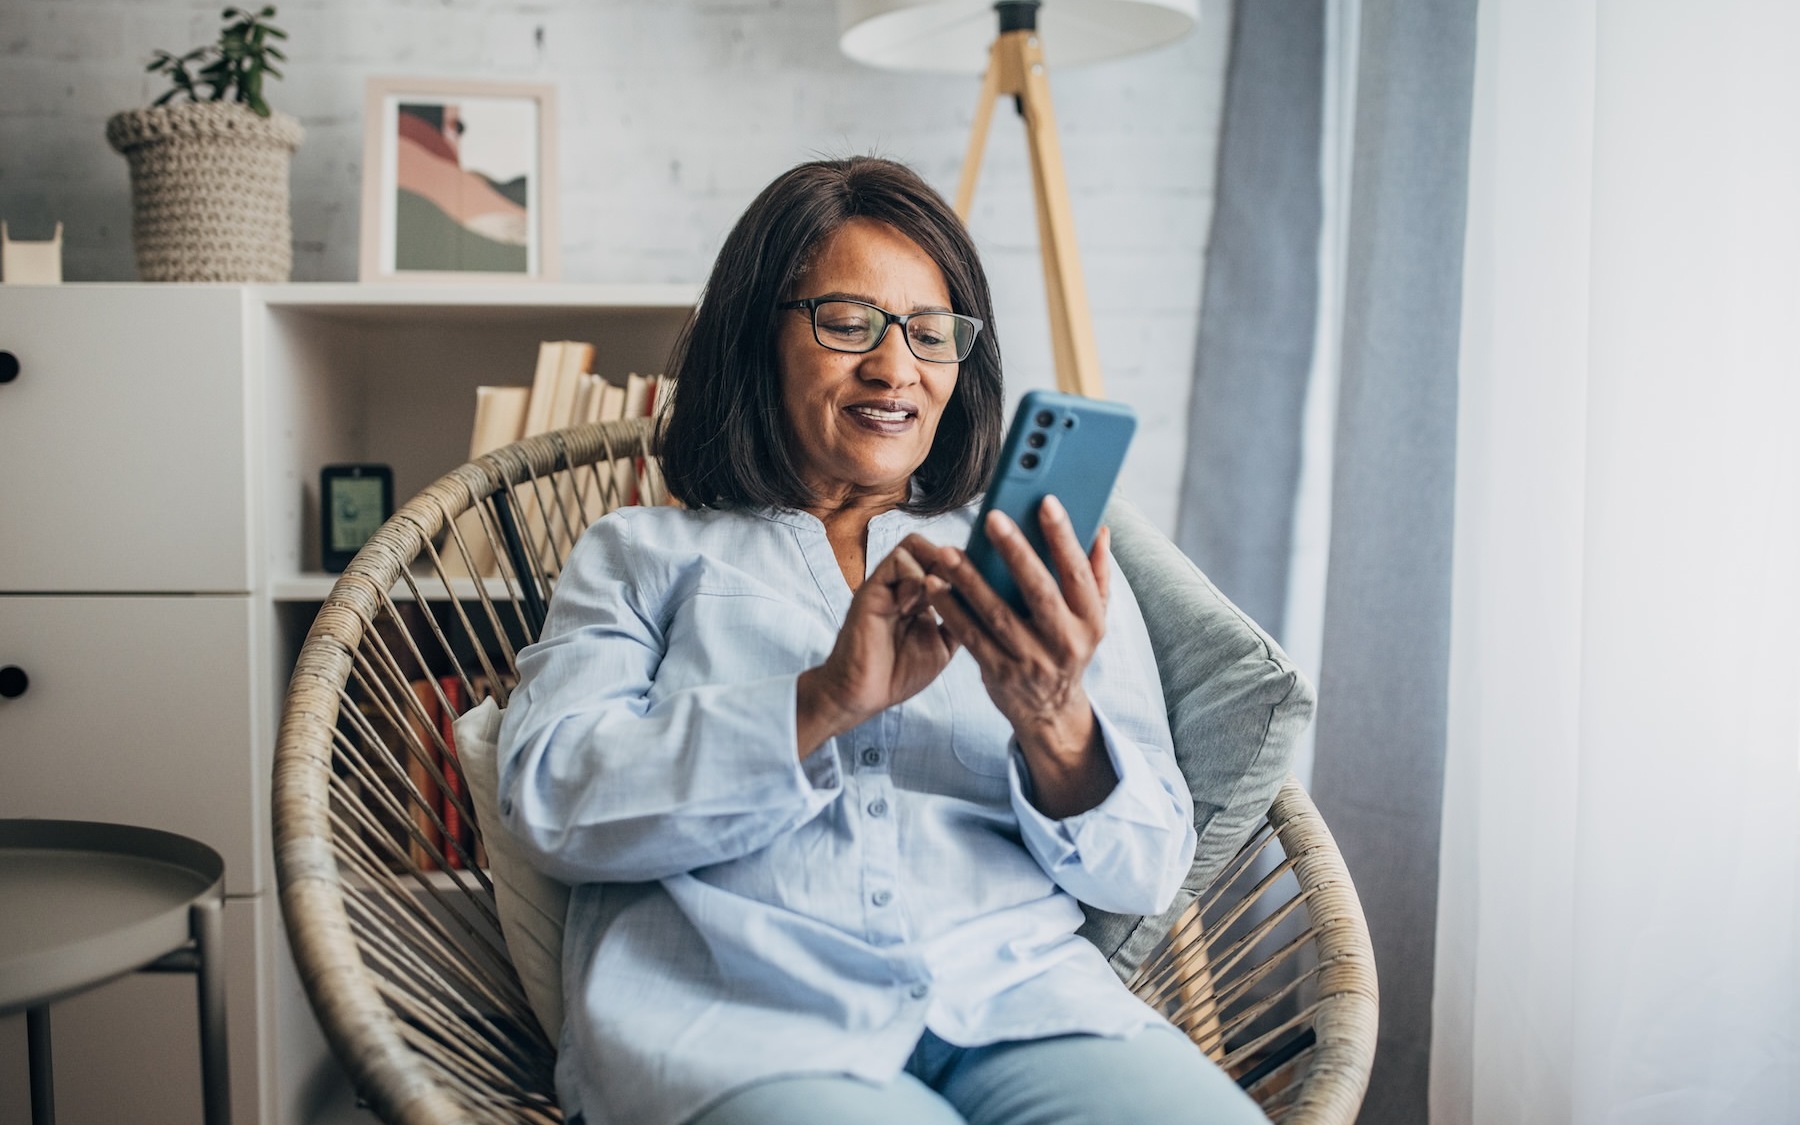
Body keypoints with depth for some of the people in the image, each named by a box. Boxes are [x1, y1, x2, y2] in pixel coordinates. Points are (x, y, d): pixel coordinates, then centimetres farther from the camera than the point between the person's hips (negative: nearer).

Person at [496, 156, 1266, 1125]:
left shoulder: (1037, 575, 20)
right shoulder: (643, 555, 17)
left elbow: (1149, 871, 11)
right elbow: (551, 800, 0)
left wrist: (1056, 725, -11)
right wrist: (822, 701, -13)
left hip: (1017, 996, 3)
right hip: (734, 1011, -2)